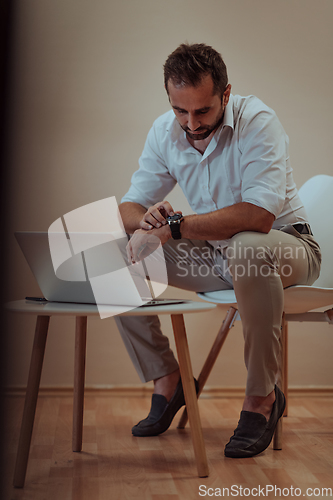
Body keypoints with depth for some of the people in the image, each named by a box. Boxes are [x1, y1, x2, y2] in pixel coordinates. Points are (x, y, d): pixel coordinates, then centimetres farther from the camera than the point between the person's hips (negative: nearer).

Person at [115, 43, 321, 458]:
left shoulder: (257, 121, -22)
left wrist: (173, 227, -33)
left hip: (284, 244, -5)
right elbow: (130, 206, 0)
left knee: (248, 248, -41)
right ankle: (166, 380, 3)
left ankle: (262, 397, -21)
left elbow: (259, 216, -34)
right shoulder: (164, 131, -3)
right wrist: (146, 221, -26)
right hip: (214, 254, 6)